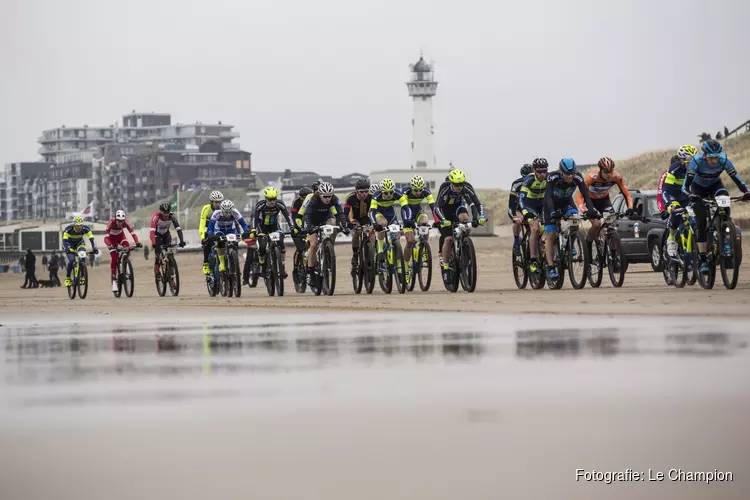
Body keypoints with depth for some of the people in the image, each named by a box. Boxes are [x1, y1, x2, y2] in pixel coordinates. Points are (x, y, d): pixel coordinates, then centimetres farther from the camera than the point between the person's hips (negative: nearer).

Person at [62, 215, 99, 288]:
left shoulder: (85, 229, -27)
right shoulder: (68, 229, -33)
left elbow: (92, 239, -30)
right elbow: (64, 241, -38)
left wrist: (94, 248, -47)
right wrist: (67, 249, -56)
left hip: (79, 243, 2)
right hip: (70, 244, -2)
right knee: (71, 260, -22)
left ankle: (83, 276, -13)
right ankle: (67, 278, -4)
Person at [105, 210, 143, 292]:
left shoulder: (126, 222, -30)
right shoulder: (112, 222, -35)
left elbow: (132, 232, -34)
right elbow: (106, 236, -39)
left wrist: (137, 242, -50)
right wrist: (109, 245, -56)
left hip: (120, 235, 2)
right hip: (112, 237, -2)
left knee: (127, 247, -28)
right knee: (114, 257, -16)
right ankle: (114, 281, -9)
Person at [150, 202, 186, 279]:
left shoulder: (172, 216, -27)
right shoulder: (156, 217, -35)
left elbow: (178, 228, -31)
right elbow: (152, 231, -44)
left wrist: (182, 241, -44)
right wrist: (153, 243, -57)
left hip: (166, 234, 3)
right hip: (157, 234, -3)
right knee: (158, 251, -23)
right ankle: (156, 270, -7)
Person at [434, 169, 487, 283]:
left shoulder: (467, 187, -27)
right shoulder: (445, 188, -32)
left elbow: (477, 204, -28)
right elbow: (437, 206, -36)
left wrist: (481, 217, -45)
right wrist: (444, 220, -51)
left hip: (458, 205, 2)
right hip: (445, 209, -2)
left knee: (464, 218, -34)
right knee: (448, 239, -13)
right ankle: (445, 266, -2)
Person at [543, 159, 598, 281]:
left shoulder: (577, 177, -26)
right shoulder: (552, 177, -33)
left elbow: (585, 194, -29)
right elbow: (548, 196, -40)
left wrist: (591, 209, -45)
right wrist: (552, 212, -55)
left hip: (566, 202, 2)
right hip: (551, 205, -2)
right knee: (551, 236, -11)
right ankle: (550, 268, -10)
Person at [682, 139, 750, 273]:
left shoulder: (724, 160, -28)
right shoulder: (696, 161, -33)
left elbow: (736, 178, -25)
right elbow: (685, 185, -35)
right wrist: (690, 195, -54)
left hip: (715, 185, 2)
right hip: (698, 188, -2)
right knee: (701, 221, -16)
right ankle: (703, 260, -17)